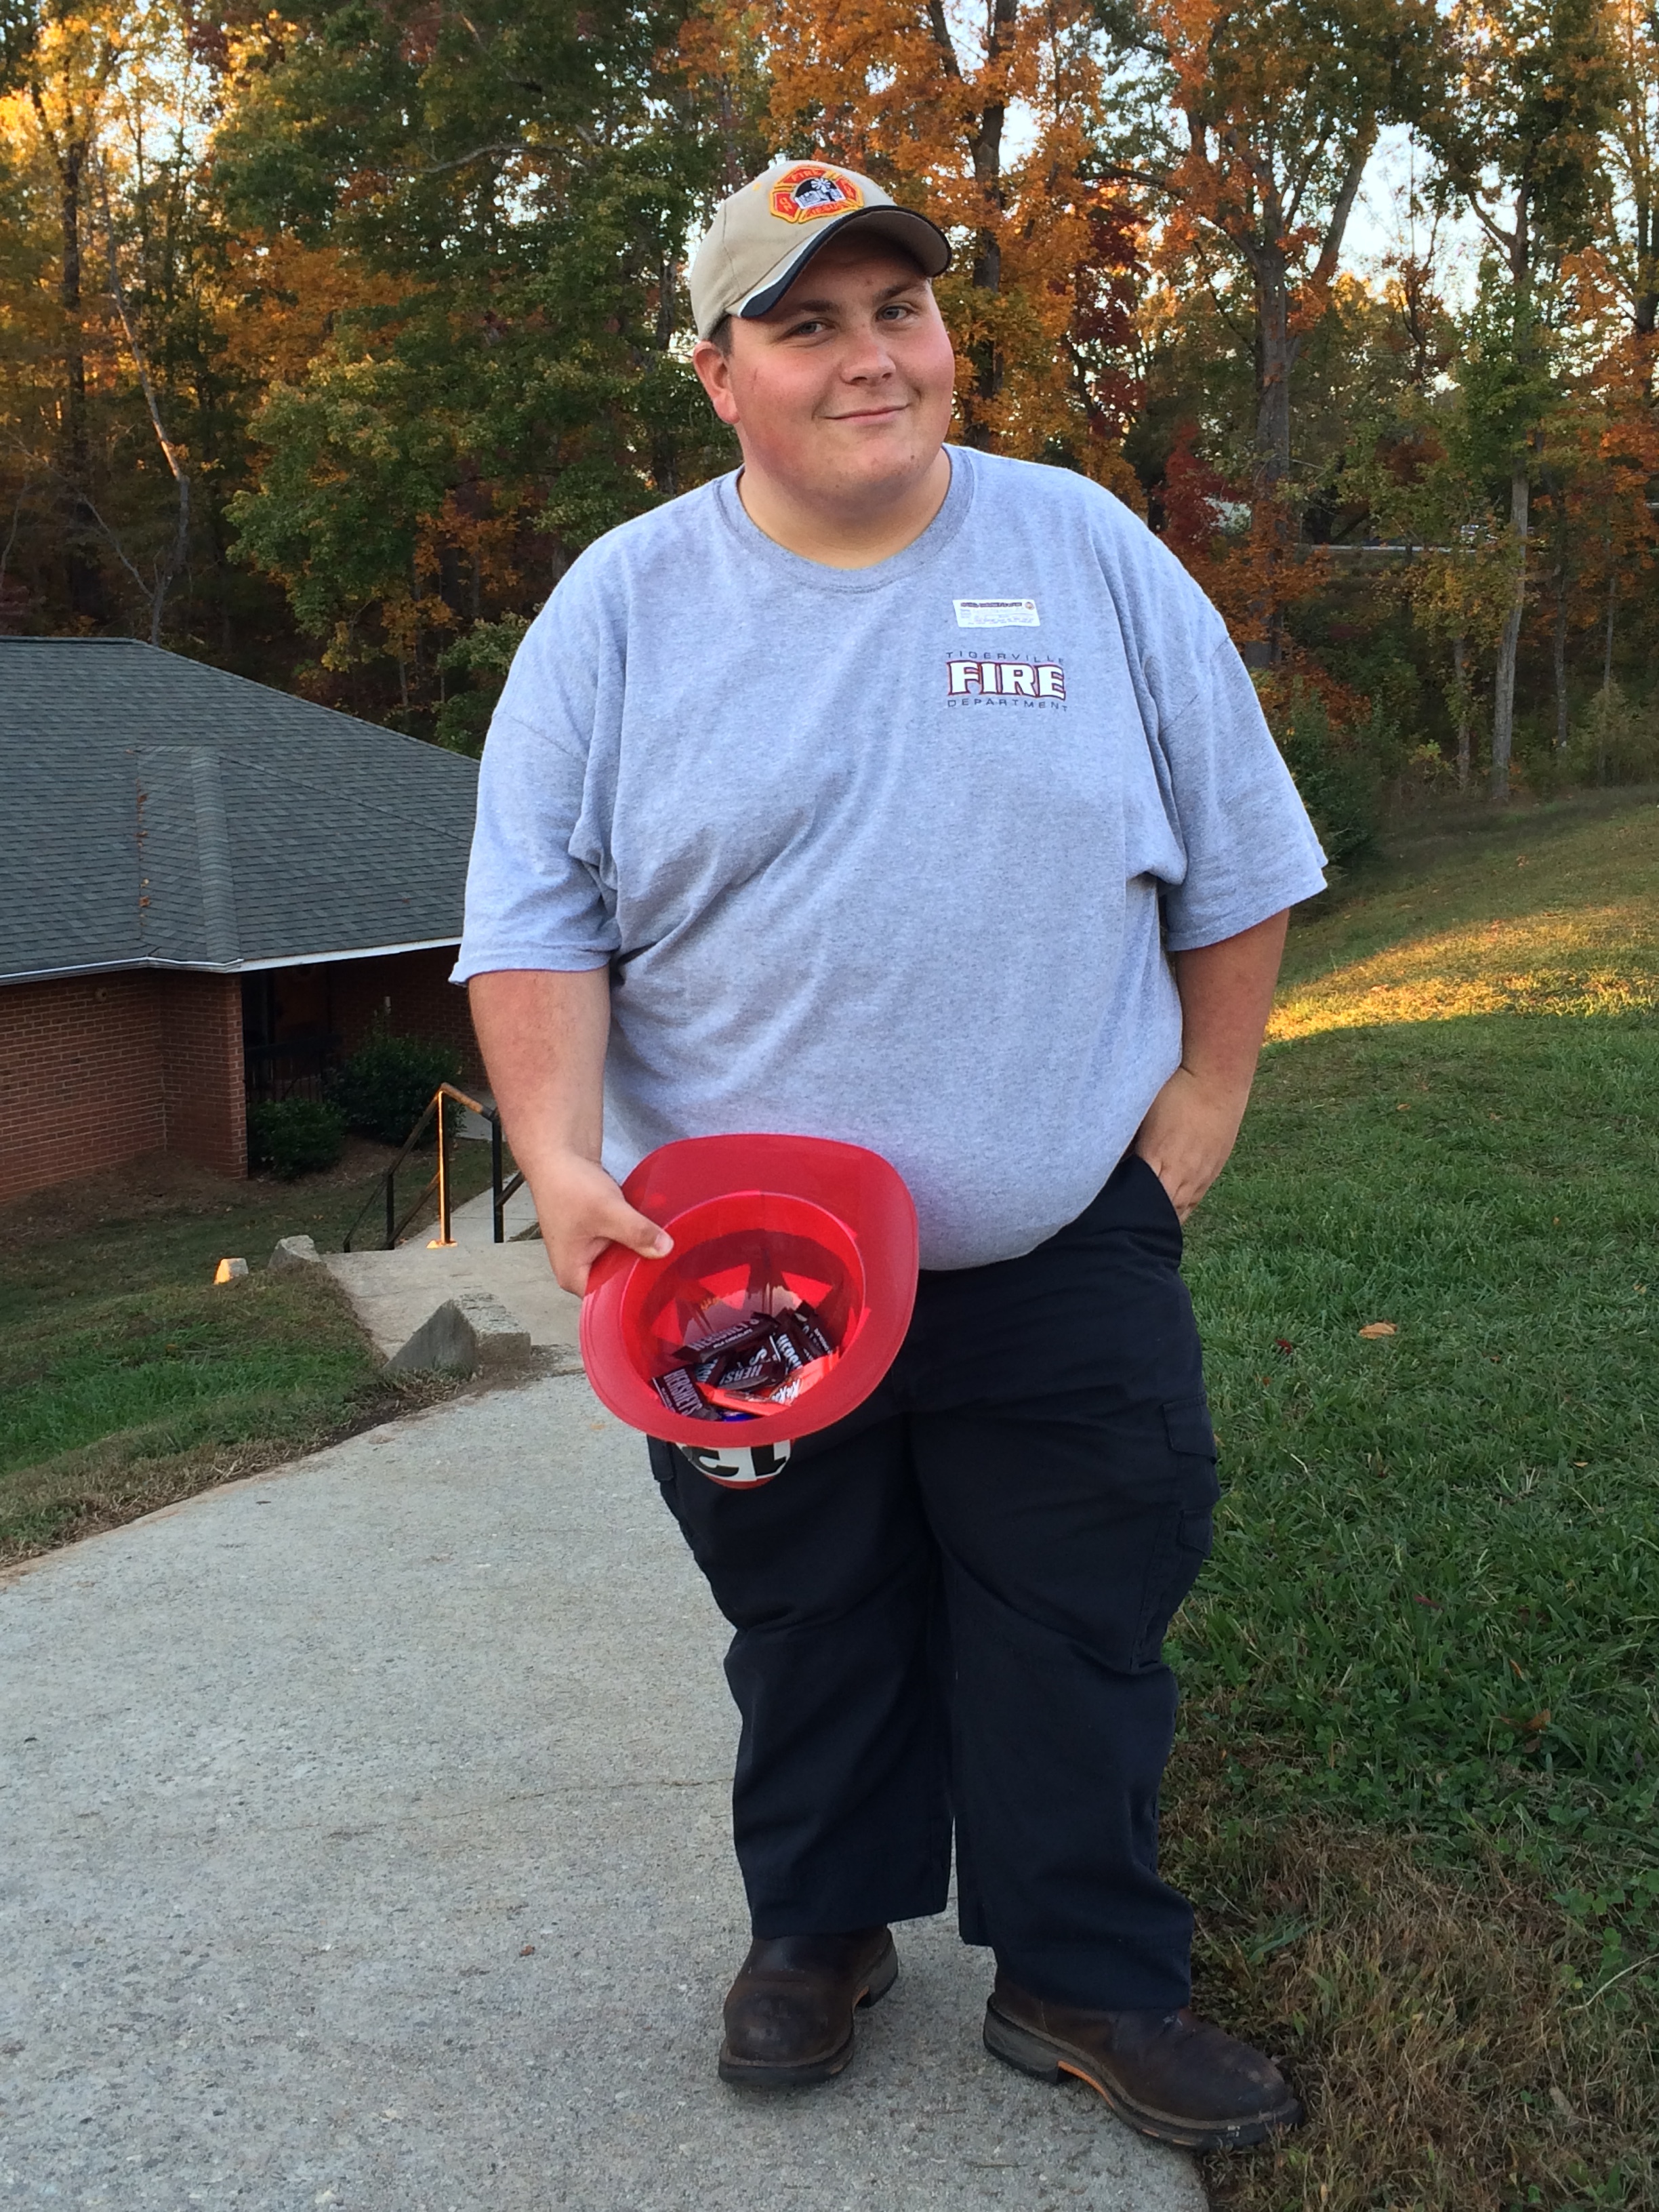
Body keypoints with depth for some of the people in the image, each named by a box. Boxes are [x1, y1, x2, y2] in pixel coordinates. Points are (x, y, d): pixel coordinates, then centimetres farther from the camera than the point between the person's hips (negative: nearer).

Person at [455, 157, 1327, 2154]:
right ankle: (816, 1927, 37)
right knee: (806, 1628, 15)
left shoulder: (1096, 558, 1)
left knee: (1078, 1634, 9)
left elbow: (1233, 869, 6)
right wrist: (559, 1155, -17)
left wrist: (1197, 1118, 2)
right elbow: (535, 913, -4)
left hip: (1064, 1259, 1)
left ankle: (1089, 1981, 27)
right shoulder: (620, 606, -1)